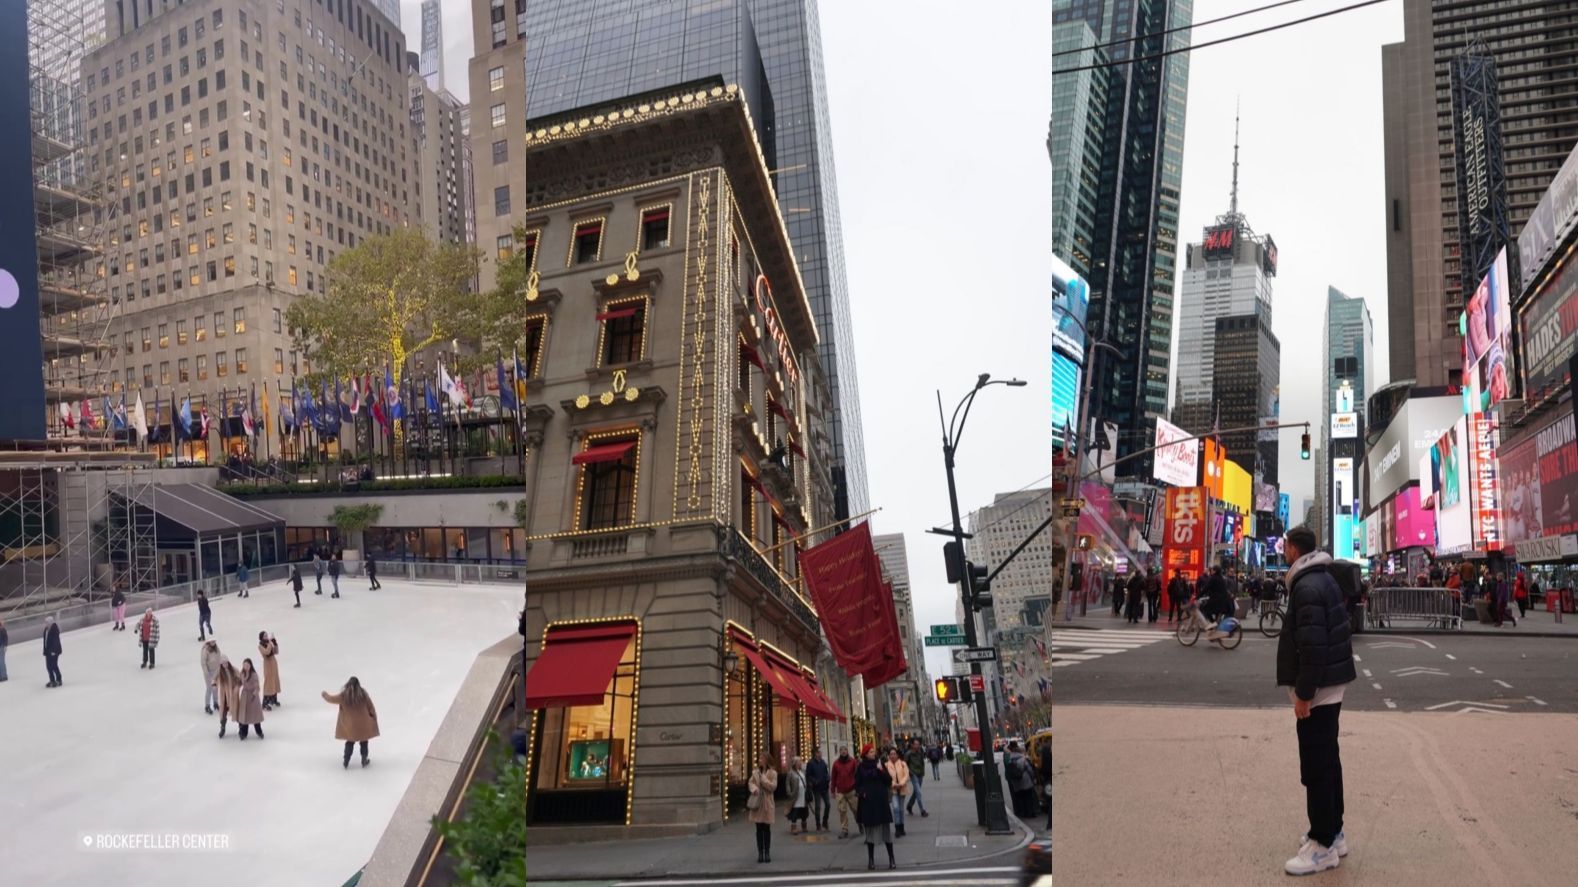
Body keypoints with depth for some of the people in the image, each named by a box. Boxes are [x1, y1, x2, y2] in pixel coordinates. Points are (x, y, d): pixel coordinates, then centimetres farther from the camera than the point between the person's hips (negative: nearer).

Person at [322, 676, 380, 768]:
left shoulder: (343, 696, -16)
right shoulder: (363, 694, -15)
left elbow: (331, 699, 1)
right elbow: (370, 707, -4)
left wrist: (325, 694, 23)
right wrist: (374, 717, 11)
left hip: (350, 725, 0)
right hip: (363, 723, 0)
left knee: (349, 742, 21)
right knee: (364, 742, 19)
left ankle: (346, 761, 26)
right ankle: (364, 760, 26)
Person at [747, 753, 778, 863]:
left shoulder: (772, 773, -5)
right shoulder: (755, 772, 5)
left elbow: (773, 786, -14)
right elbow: (751, 783, 2)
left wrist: (763, 776, -16)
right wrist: (754, 788, -20)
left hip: (767, 804, -3)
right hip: (757, 803, 3)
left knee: (767, 829, 3)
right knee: (759, 829, 5)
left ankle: (767, 853, 12)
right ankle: (760, 853, 12)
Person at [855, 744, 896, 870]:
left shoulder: (879, 765, 6)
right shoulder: (861, 768, 3)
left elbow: (889, 780, 0)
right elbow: (857, 784, 6)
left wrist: (882, 771, -15)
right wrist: (862, 793, -12)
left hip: (882, 801, 1)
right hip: (868, 802, -1)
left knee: (886, 829, -1)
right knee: (870, 830, 3)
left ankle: (891, 858, 5)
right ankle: (871, 859, 12)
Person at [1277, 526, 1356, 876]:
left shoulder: (1307, 587, -20)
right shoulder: (1323, 579, 13)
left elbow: (1312, 646, -26)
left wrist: (1304, 693, -21)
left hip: (1316, 689, -11)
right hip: (1330, 684, 11)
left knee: (1316, 766, -5)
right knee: (1327, 759, 17)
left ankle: (1323, 845, 0)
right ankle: (1332, 832, 26)